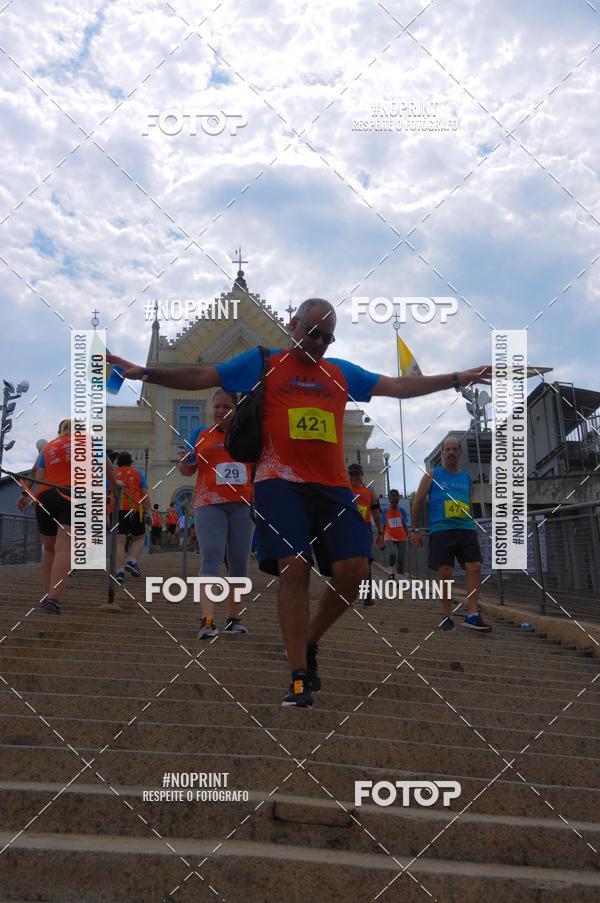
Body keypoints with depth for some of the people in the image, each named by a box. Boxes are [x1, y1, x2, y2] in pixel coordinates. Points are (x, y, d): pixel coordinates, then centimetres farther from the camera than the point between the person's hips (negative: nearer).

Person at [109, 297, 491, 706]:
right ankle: (300, 677, 0)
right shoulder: (262, 363, 12)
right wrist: (143, 372, -1)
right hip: (280, 484, -3)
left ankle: (309, 643, 20)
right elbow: (201, 377, 8)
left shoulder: (342, 372, 20)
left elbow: (400, 386, 21)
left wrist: (460, 378, 19)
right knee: (294, 570, -12)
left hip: (333, 487, 4)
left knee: (352, 571, -7)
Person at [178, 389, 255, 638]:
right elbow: (188, 471, 11)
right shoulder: (201, 434, 9)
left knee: (239, 561, 4)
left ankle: (233, 618, 16)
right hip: (209, 505, -2)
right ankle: (207, 621, -22)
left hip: (242, 504, 2)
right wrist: (184, 461, -11)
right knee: (211, 557, -16)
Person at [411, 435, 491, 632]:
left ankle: (472, 615, -6)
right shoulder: (432, 475, 7)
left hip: (466, 529, 3)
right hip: (441, 530, -3)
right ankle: (447, 616, 7)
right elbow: (417, 503, 7)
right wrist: (416, 529, 4)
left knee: (475, 568, -9)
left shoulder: (467, 478, 18)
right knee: (445, 573, -3)